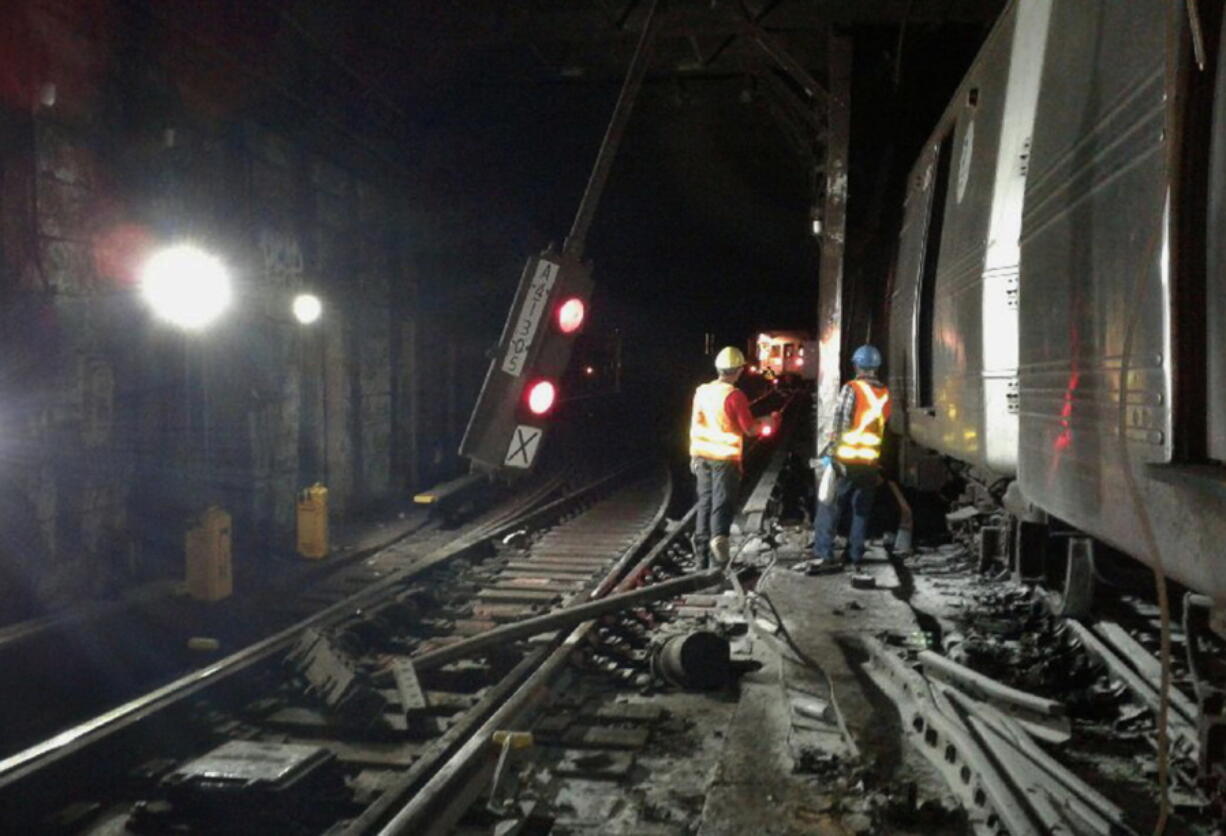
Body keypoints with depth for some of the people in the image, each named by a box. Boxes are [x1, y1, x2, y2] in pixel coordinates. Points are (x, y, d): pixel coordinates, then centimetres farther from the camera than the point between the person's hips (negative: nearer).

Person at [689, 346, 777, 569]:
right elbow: (750, 429, -11)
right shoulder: (734, 395, -15)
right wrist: (767, 422, 9)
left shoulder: (701, 391, 2)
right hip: (725, 457, -5)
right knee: (722, 501, -5)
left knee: (705, 501, 15)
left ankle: (701, 546, 21)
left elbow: (695, 425, 8)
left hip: (703, 455, 6)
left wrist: (694, 455, 17)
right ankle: (719, 536, -29)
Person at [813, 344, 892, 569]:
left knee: (830, 505, 3)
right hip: (871, 462, 4)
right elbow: (885, 427, 12)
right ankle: (855, 554, 14)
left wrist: (830, 450, -11)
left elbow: (840, 422, -14)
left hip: (847, 459, -4)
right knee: (862, 509, 12)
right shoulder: (885, 393, 7)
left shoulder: (852, 388, -9)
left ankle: (823, 553, -1)